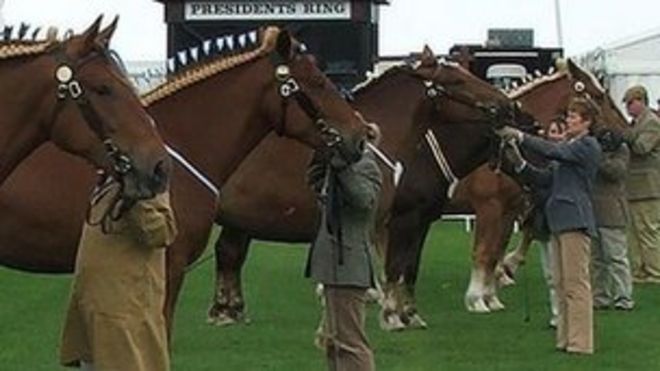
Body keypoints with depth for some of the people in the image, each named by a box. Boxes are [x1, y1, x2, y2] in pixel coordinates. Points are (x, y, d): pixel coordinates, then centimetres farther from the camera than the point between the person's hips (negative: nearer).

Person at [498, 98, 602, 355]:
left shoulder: (588, 145, -6)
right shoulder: (568, 146, 20)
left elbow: (553, 151, -20)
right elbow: (548, 179, 18)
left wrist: (520, 136, -20)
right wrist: (521, 165, 7)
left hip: (575, 220, -9)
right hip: (559, 220, 9)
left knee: (576, 283, -7)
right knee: (561, 284, 10)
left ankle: (580, 342, -4)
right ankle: (566, 338, 16)